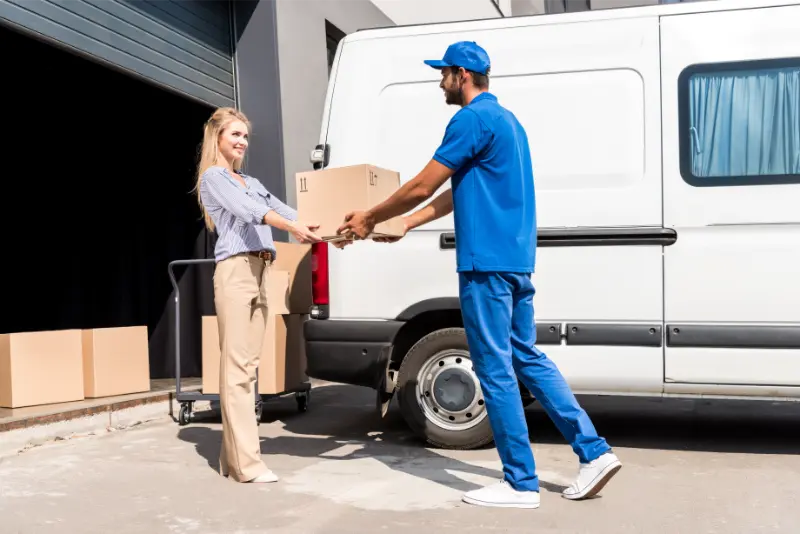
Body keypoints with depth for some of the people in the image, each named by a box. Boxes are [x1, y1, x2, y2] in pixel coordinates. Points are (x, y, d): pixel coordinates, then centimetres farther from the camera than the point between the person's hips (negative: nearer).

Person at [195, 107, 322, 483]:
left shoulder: (252, 182, 27)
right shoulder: (213, 177, 3)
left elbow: (282, 209, 16)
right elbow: (248, 210, -14)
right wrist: (292, 227, -30)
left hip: (259, 272, 8)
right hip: (235, 270, -8)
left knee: (248, 366, 4)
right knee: (236, 367, -10)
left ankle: (233, 458, 6)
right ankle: (246, 462, -13)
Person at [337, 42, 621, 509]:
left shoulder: (473, 119, -11)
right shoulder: (506, 120, 21)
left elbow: (421, 187, -11)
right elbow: (456, 193, 25)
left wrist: (370, 218, 3)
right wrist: (404, 225, 27)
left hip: (487, 263, -10)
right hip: (516, 260, 10)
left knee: (496, 370, -2)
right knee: (527, 359, 14)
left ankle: (521, 483, 5)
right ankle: (596, 452, 13)